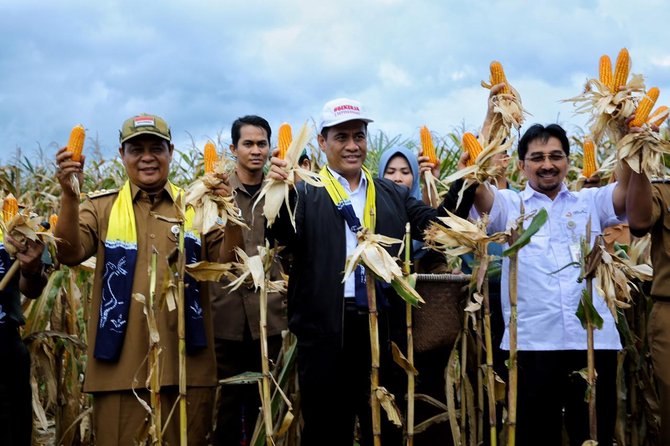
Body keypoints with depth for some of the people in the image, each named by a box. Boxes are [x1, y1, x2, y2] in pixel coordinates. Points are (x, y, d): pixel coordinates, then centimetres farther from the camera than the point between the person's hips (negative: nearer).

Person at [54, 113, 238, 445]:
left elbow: (226, 265, 2)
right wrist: (70, 195, -23)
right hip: (120, 365, -1)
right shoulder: (102, 207, 7)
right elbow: (69, 254, -9)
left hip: (187, 365, 1)